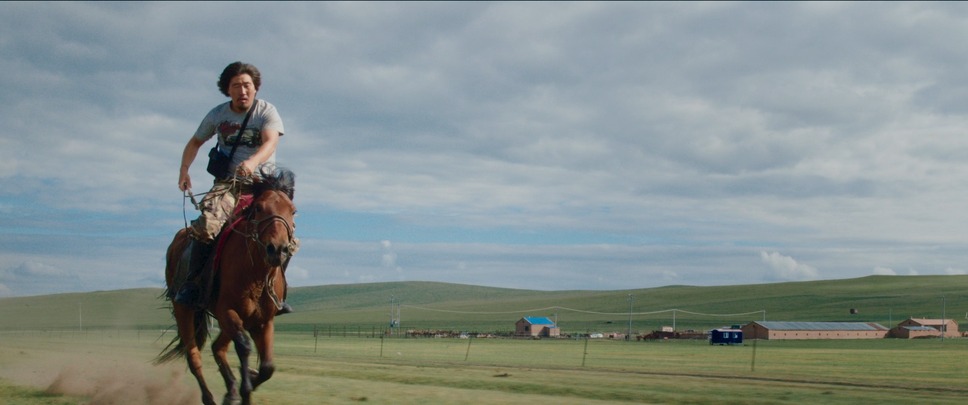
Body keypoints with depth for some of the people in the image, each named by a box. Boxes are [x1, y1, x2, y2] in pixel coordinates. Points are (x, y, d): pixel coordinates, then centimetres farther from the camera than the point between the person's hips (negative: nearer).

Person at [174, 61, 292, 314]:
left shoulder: (267, 111, -3)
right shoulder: (218, 114, 7)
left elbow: (270, 142, -22)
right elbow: (195, 142, 23)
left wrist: (252, 162, -42)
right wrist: (184, 170, 9)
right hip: (228, 182, 1)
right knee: (207, 222, -26)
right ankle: (192, 284, -16)